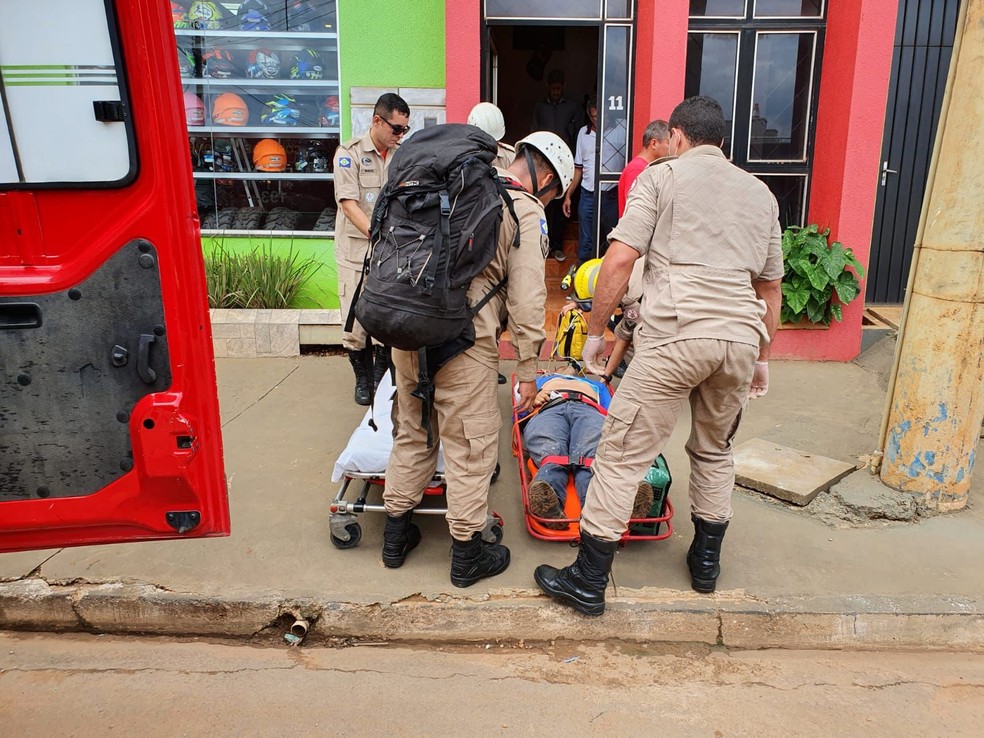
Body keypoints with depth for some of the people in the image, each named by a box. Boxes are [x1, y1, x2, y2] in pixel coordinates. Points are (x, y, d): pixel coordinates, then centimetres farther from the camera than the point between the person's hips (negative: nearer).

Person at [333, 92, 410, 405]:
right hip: (357, 251, -3)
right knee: (355, 324, 2)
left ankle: (382, 374, 27)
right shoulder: (349, 153, -3)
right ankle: (363, 378, 24)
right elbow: (349, 204, -13)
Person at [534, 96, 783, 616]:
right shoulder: (760, 193, 21)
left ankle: (588, 582, 9)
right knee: (714, 451, 25)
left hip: (676, 334, -5)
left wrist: (595, 331, 3)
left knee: (621, 454, 2)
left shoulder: (661, 176, 7)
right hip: (742, 337, 6)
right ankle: (706, 562, 36)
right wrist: (761, 357, 32)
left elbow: (619, 260, -5)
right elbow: (770, 286, 23)